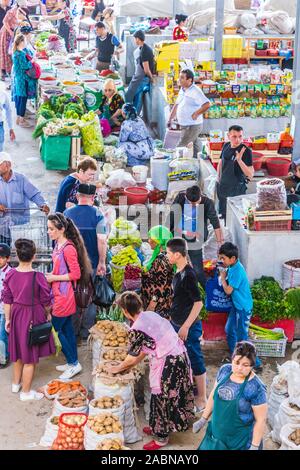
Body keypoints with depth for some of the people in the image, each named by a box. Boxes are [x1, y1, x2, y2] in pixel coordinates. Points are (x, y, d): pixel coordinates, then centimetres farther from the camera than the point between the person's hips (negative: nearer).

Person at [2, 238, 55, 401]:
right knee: (30, 355, 7)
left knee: (19, 350, 24)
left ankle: (16, 383, 40)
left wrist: (7, 319, 11)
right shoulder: (38, 277, -22)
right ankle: (26, 392, 17)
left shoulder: (10, 275, -8)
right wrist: (48, 314, 9)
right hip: (33, 316, -5)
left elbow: (7, 300, 0)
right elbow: (46, 301, -11)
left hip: (16, 315, 5)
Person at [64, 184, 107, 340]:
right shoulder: (98, 215, -10)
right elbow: (102, 241, -14)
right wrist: (102, 262, -7)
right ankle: (87, 331, 12)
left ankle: (73, 329, 19)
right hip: (91, 262, -2)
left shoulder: (67, 213, -1)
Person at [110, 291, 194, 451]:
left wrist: (117, 369, 13)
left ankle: (161, 438, 24)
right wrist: (129, 366, 22)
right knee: (170, 396, 22)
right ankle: (158, 427, 39)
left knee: (162, 399, 9)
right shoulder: (151, 315, 8)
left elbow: (131, 359, -6)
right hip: (180, 355, 8)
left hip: (168, 363, -8)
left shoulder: (136, 329, -17)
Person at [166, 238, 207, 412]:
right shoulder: (179, 272, 5)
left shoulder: (188, 275, -22)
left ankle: (202, 399, 14)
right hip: (177, 324, 9)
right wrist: (174, 319, 21)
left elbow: (198, 303, -23)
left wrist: (186, 326, -22)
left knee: (195, 361, 2)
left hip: (189, 327, -9)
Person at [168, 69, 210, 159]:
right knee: (195, 149, 14)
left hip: (192, 126, -9)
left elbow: (207, 104, -26)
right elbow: (176, 105, 22)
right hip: (185, 125, 9)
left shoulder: (195, 91, -16)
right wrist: (170, 119, 17)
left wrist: (196, 114, -20)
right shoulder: (182, 90, 12)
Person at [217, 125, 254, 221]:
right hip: (222, 187, 6)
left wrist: (239, 160, -36)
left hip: (237, 190, -6)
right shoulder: (226, 146, -3)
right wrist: (218, 179, 11)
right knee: (223, 214, 22)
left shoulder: (246, 151, -21)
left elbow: (250, 175, -27)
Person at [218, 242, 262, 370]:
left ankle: (255, 363, 11)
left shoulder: (237, 271, -27)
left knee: (242, 337, 0)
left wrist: (223, 278, -10)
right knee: (229, 330, 22)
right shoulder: (232, 266, 0)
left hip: (243, 308, -10)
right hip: (236, 305, 10)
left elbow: (228, 290, -22)